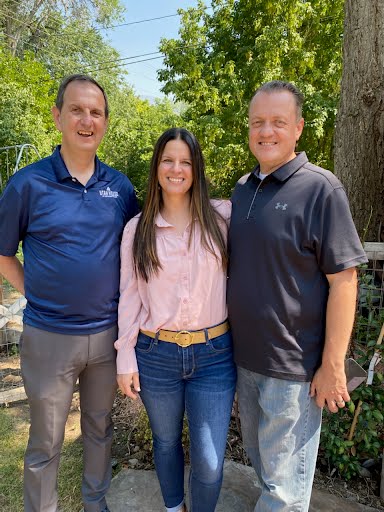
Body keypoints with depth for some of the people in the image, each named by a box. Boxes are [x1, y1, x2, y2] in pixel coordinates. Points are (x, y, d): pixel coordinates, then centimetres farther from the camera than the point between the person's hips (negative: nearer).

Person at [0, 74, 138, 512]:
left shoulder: (121, 187, 0)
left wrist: (126, 306, 1)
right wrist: (36, 294, -6)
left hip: (108, 332, 3)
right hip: (49, 336, -3)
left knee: (100, 429, 23)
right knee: (45, 443, 16)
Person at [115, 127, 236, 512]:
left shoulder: (222, 216, -1)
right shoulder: (137, 228, 1)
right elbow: (129, 296, 2)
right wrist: (125, 358, 1)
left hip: (213, 354, -1)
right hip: (156, 355, 1)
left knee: (209, 462, 6)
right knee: (166, 442, 22)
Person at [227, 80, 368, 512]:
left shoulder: (320, 189, -13)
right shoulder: (242, 189, 6)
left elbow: (343, 281, -15)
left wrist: (333, 366, -15)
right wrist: (229, 338, 12)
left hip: (294, 365, -6)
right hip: (244, 356, 7)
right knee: (258, 455, 26)